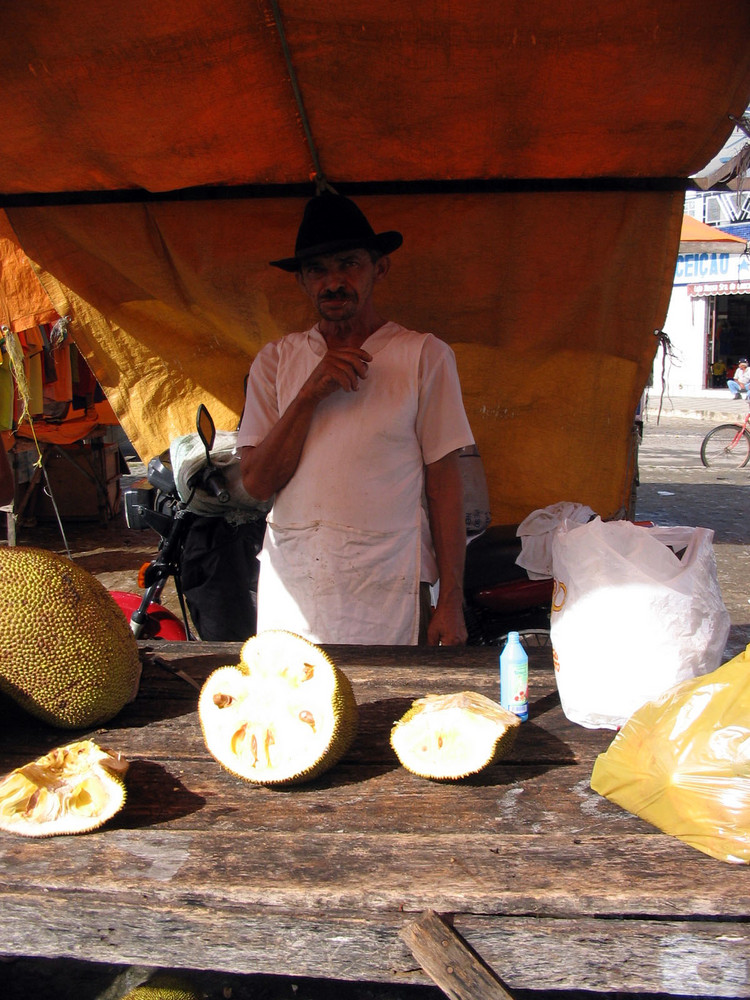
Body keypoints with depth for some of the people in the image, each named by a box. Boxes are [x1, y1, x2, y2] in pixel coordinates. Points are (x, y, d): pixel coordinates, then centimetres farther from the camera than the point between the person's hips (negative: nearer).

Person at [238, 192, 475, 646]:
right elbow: (257, 483, 1)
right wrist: (309, 395, -10)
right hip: (290, 591, 2)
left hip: (386, 596, -2)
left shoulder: (425, 355, 1)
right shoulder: (275, 360, 8)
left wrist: (451, 602, -4)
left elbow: (444, 485, -1)